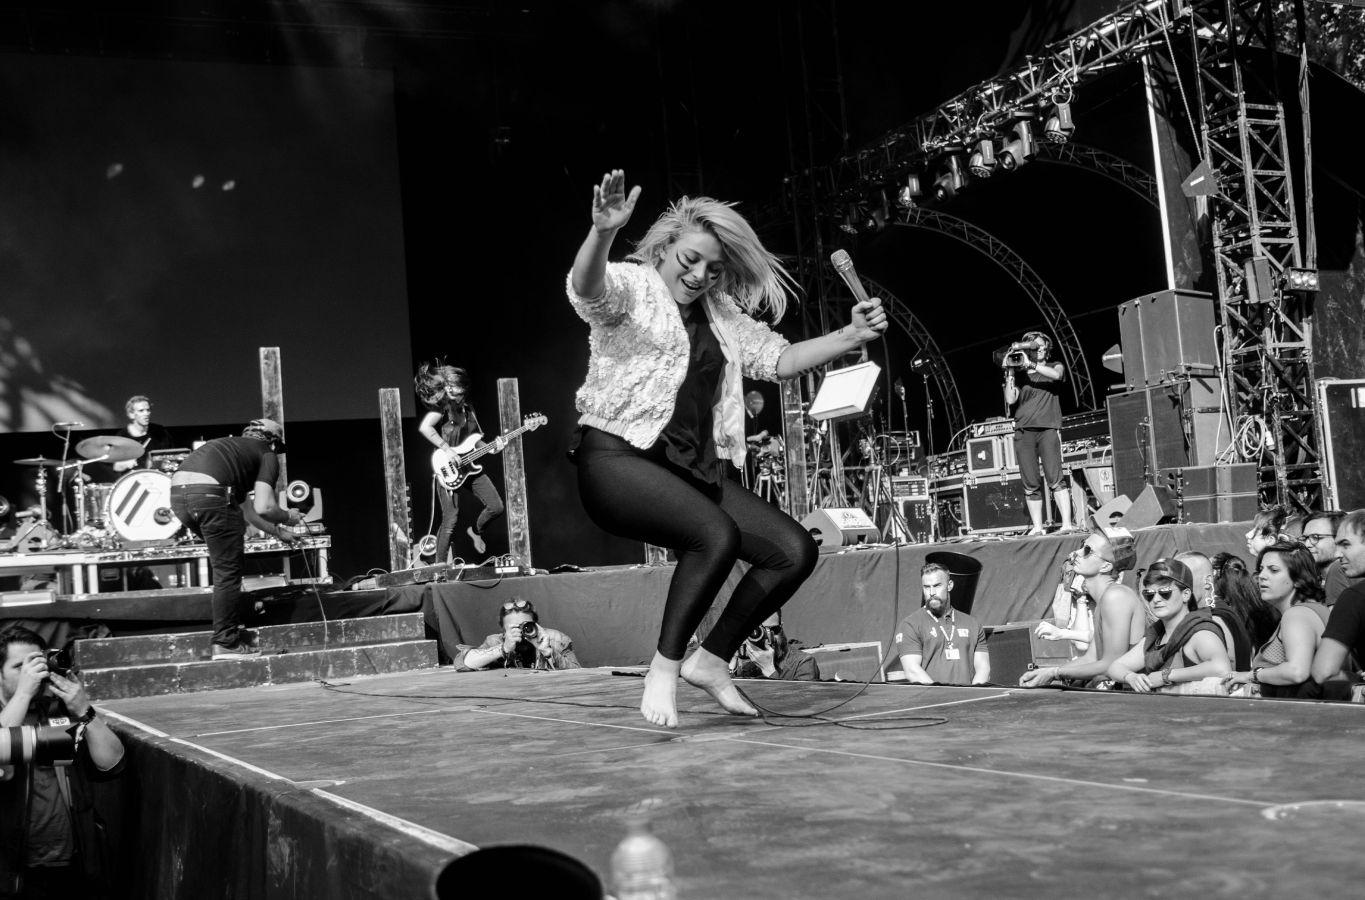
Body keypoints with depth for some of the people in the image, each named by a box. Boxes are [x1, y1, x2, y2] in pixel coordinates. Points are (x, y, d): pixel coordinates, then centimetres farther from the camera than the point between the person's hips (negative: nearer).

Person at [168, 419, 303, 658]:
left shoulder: (235, 447, 36)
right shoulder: (267, 456, 13)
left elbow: (247, 508, 44)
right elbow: (264, 508, -1)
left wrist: (278, 533, 53)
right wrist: (288, 517, 20)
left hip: (177, 491, 8)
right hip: (209, 493, -8)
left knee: (222, 561, 26)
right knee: (227, 572, 3)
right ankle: (226, 643, 6)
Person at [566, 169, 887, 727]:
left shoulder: (723, 316, 20)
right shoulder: (632, 286, -2)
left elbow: (779, 358, 19)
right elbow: (586, 288, -24)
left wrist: (852, 336, 6)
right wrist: (603, 233, -46)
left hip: (691, 466, 8)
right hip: (617, 457, -8)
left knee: (795, 550, -3)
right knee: (717, 534, -32)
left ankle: (710, 660, 12)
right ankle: (664, 669, -15)